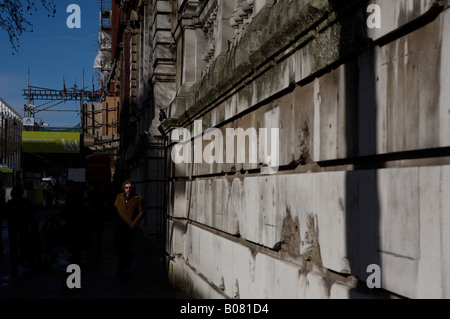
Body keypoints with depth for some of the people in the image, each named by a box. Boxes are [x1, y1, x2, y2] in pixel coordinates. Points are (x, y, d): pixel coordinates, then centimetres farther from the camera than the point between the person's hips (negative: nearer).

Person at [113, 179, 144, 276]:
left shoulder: (138, 198, 1)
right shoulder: (119, 197, 12)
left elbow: (141, 212, -1)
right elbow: (114, 210, 17)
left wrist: (134, 223, -9)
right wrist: (115, 222, 5)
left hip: (129, 228, -4)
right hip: (118, 228, 4)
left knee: (125, 249, -5)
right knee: (118, 247, 5)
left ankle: (121, 270, 5)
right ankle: (129, 257, 36)